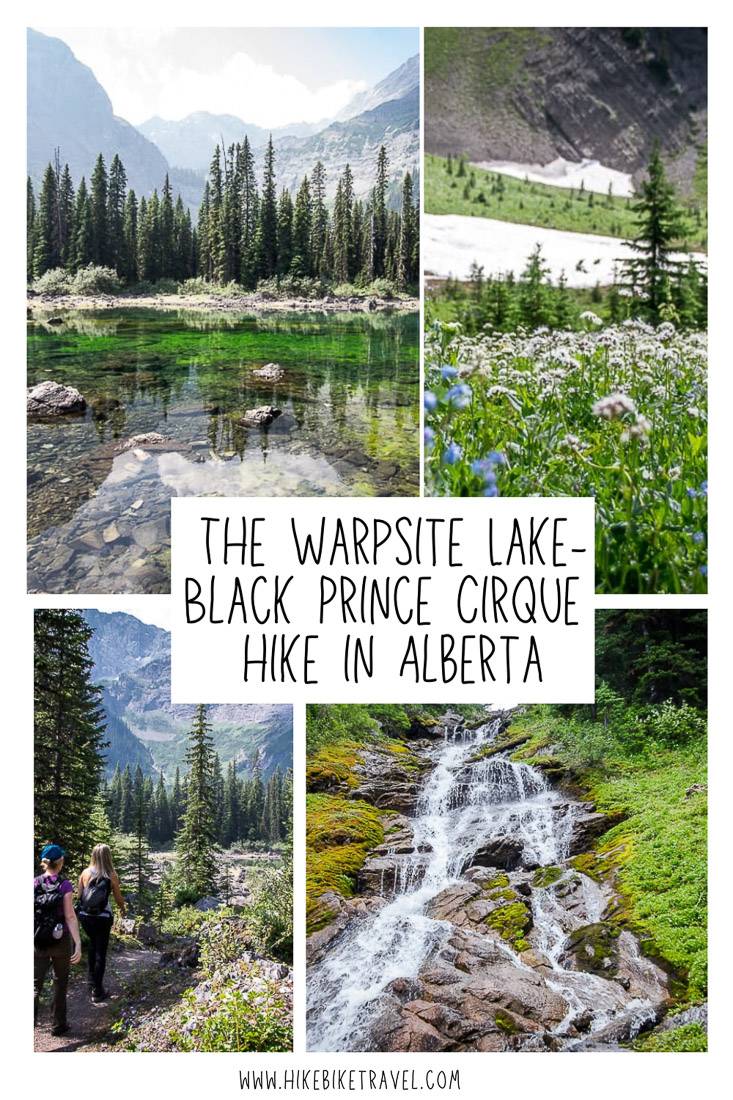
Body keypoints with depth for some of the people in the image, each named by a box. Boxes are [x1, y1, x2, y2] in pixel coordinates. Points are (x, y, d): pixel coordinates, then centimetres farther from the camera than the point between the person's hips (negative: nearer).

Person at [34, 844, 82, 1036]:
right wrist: (78, 944, -15)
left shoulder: (34, 884, -3)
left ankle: (31, 1017, -17)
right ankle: (58, 1025, 25)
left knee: (36, 984, 7)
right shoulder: (64, 885, -12)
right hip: (60, 941, -2)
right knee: (60, 983, 16)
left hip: (38, 941, 2)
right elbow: (70, 916, -15)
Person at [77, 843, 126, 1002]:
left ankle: (92, 979, 35)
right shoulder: (111, 876, -9)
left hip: (85, 916, 3)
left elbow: (79, 895, 4)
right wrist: (123, 908, 21)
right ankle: (97, 990, 7)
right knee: (101, 952, 6)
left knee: (93, 944, 28)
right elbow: (118, 898, 0)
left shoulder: (85, 873, -4)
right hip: (102, 917, -3)